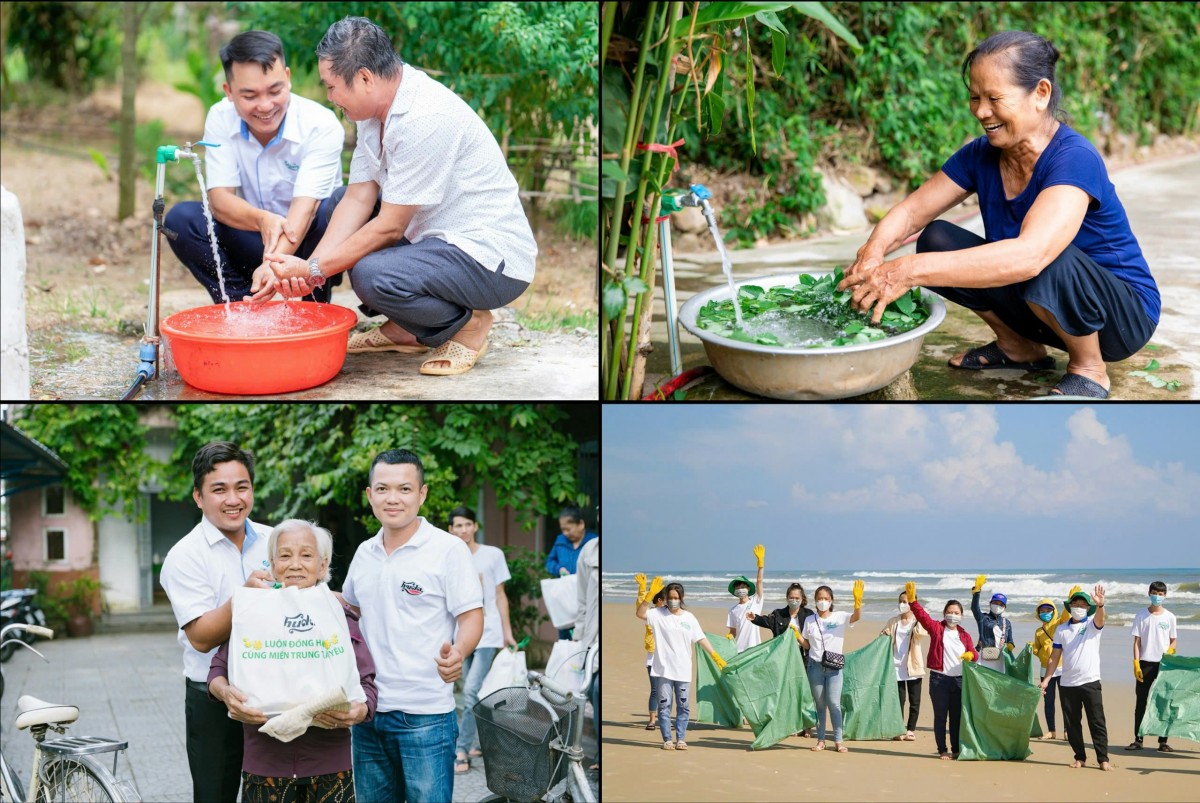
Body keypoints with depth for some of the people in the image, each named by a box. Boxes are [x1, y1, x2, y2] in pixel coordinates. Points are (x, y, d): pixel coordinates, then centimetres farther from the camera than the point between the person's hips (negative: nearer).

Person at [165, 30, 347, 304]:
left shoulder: (321, 125, -21)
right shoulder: (220, 119, -10)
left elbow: (304, 207, -32)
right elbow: (219, 196, -17)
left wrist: (274, 264, -51)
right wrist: (261, 219, -41)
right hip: (254, 239, 3)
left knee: (332, 210, -35)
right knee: (180, 219, -21)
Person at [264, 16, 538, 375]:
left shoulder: (424, 119, -26)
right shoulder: (377, 109, 3)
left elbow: (390, 227, -22)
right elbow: (358, 198, 1)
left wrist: (314, 269, -17)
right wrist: (308, 267, -12)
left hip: (492, 259, -10)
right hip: (442, 237, 10)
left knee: (372, 275, -31)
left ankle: (466, 325, -4)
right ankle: (403, 330, 15)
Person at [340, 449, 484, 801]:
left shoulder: (448, 550, -8)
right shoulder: (364, 553, 11)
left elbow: (471, 617, -10)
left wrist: (457, 653, -29)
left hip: (425, 715, -6)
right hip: (368, 712, 6)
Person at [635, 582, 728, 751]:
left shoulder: (689, 617, 6)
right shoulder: (658, 614, 0)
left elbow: (701, 639, 8)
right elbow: (640, 613, -16)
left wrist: (715, 656, 3)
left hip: (683, 670, 2)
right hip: (664, 669, -2)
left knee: (683, 705, 5)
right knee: (664, 705, 0)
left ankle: (680, 739, 13)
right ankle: (667, 740, 7)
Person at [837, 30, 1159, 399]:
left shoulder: (1075, 159, -29)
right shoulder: (982, 155, -6)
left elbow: (1030, 254, -44)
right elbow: (911, 212, -6)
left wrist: (910, 271, -49)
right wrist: (873, 252, -31)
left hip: (1123, 314, -6)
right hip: (1040, 306, 6)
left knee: (1050, 262, -38)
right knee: (937, 240, -9)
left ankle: (1089, 368, -8)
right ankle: (1018, 347, 9)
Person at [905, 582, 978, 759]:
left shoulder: (964, 634, 11)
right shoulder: (937, 628, 0)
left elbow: (972, 653, 9)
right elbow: (921, 615, -13)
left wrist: (970, 655, -16)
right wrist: (912, 600, -28)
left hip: (959, 680, 3)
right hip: (939, 678, -3)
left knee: (957, 716, 8)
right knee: (940, 716, 2)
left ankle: (956, 749, 17)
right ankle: (942, 750, 9)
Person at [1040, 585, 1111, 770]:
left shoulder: (1092, 624, 3)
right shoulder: (1062, 630, 10)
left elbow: (1099, 619, -22)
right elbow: (1055, 657, 9)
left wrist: (1100, 605, -44)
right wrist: (1046, 679, 1)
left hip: (1090, 681, -3)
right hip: (1067, 684, 3)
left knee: (1097, 722, -4)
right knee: (1072, 724, 7)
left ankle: (1103, 759, -1)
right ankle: (1079, 757, 16)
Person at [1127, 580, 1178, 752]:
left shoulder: (1169, 617, 5)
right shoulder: (1141, 616, 3)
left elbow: (1173, 642, 10)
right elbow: (1137, 642, 2)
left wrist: (1169, 653, -11)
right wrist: (1136, 664, -7)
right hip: (1145, 663, -1)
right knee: (1141, 701, 2)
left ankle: (1163, 741, 7)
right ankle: (1138, 739, 6)